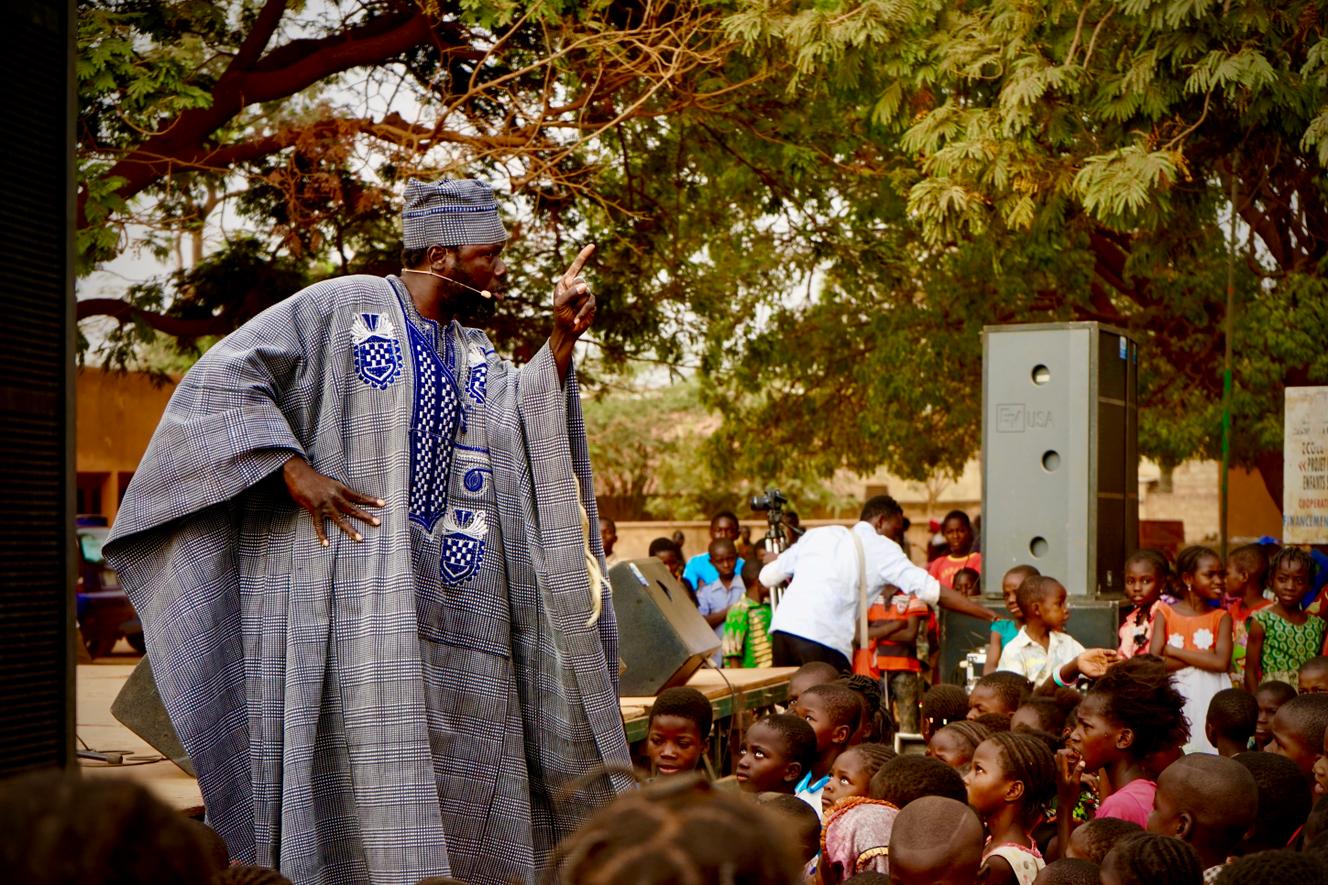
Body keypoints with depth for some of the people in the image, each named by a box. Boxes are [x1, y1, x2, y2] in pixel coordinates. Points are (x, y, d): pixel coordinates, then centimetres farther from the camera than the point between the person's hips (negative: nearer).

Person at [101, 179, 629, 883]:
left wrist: (562, 341, -11)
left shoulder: (474, 352, 17)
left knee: (464, 790, 5)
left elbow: (529, 423, 2)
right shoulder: (339, 308, -3)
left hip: (450, 603, 7)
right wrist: (294, 468, -16)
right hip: (351, 583, -7)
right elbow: (220, 377, -8)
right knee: (361, 779, -9)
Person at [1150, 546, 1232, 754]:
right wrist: (1202, 658, -13)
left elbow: (1221, 663, -12)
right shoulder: (1165, 613, 3)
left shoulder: (1221, 617, 4)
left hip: (1208, 695, 0)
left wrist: (1174, 651, -9)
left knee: (1206, 747, -3)